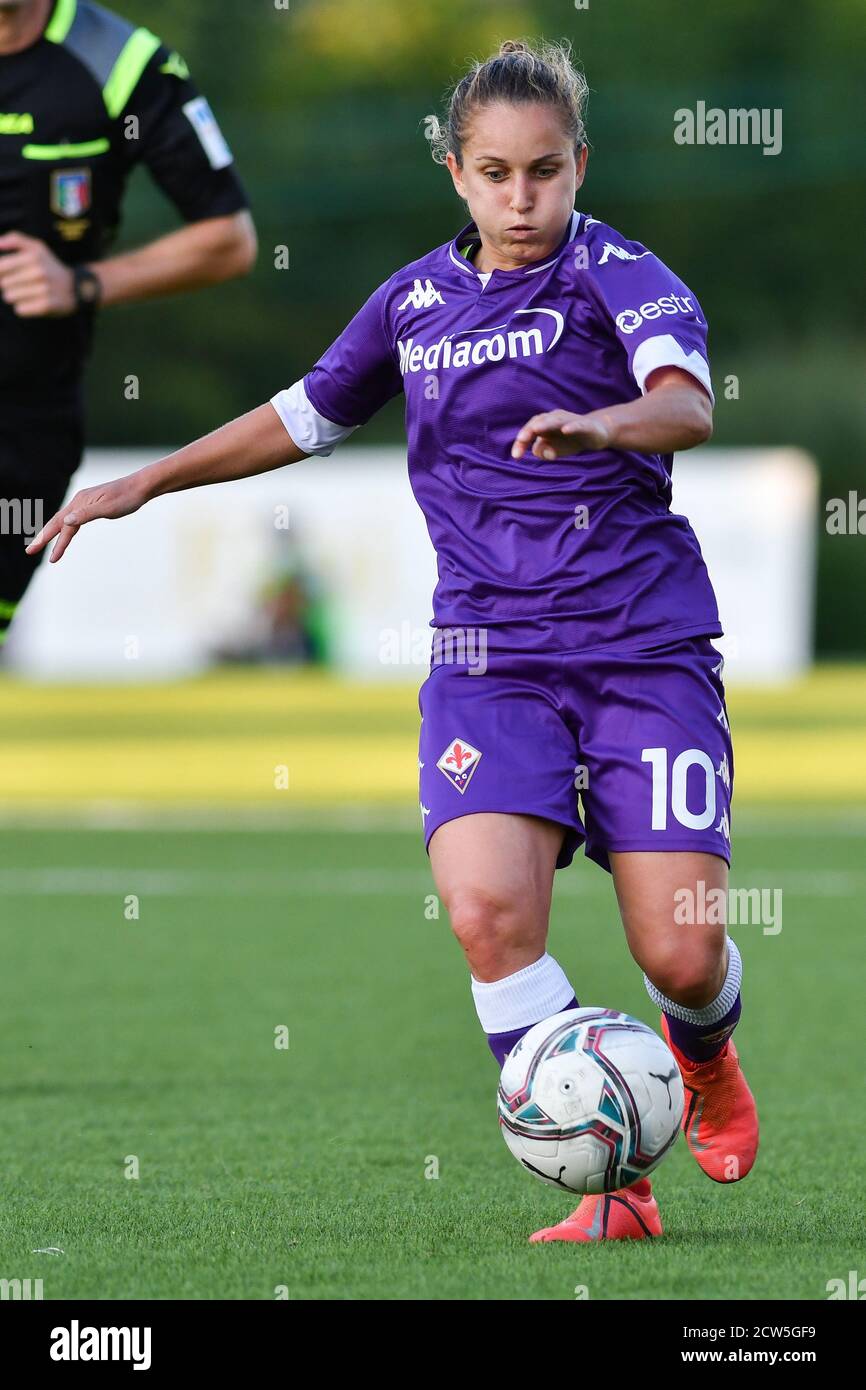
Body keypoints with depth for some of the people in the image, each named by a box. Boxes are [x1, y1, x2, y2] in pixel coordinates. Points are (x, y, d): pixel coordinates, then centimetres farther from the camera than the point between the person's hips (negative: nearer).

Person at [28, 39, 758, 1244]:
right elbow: (306, 415, 27)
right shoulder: (417, 300, 11)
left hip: (646, 644, -3)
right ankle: (610, 1185, -14)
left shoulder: (621, 276, -4)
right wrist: (141, 486, 29)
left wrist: (598, 425, -45)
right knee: (487, 905, -23)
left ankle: (703, 1057, 30)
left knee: (681, 954, -9)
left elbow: (688, 405, -24)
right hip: (488, 654, 3)